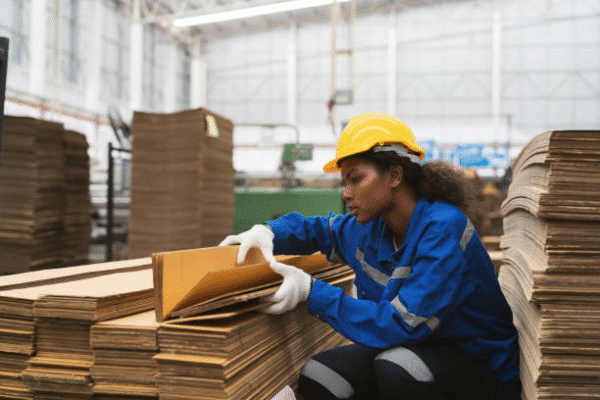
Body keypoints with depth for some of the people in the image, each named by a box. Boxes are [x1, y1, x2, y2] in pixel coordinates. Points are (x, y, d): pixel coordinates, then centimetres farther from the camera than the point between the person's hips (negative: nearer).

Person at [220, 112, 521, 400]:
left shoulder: (444, 231, -24)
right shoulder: (371, 228, -1)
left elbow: (401, 325, -30)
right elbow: (316, 229, 19)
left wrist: (311, 292, -27)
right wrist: (267, 232, -3)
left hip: (483, 370, -6)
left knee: (396, 367, -35)